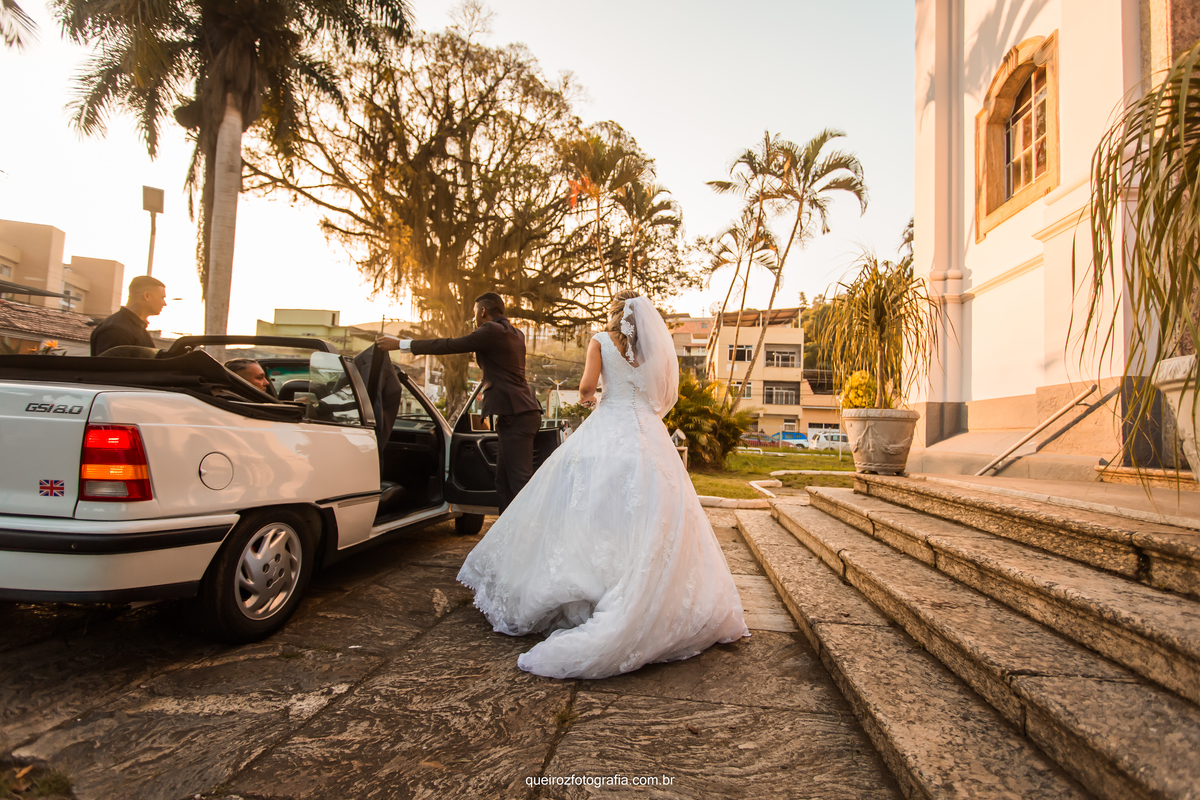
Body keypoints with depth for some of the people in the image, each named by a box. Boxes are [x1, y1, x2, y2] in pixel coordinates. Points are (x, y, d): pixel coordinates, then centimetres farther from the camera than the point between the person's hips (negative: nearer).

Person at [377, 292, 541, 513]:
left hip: (515, 417, -10)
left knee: (520, 482, -9)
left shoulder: (492, 330, -7)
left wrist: (400, 344, -3)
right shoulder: (515, 334, 20)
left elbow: (450, 346, -9)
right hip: (521, 413, 10)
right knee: (504, 481, 13)